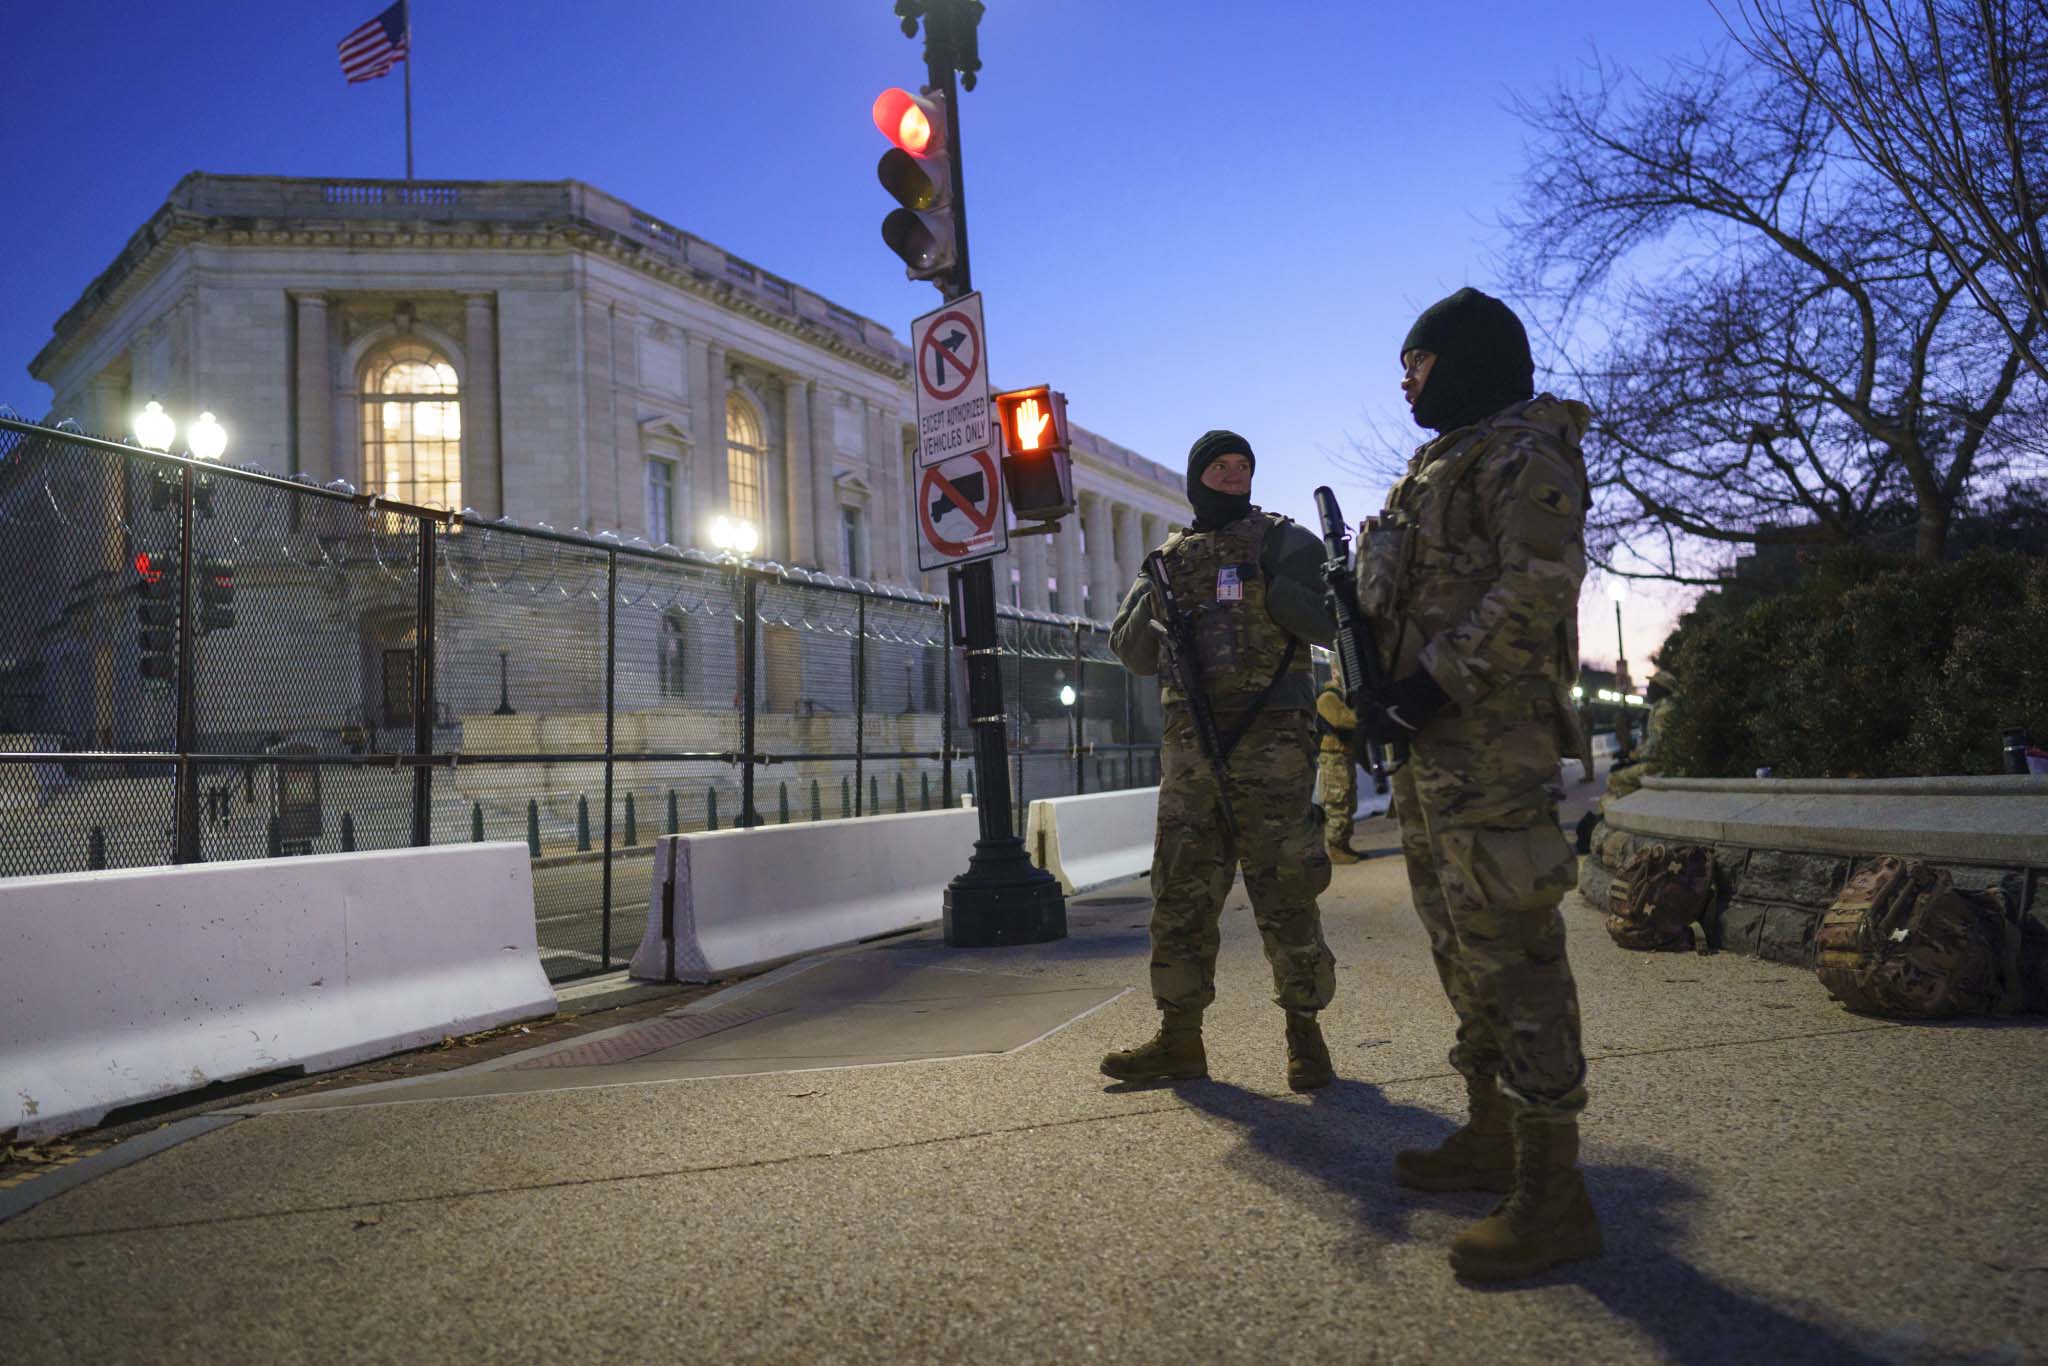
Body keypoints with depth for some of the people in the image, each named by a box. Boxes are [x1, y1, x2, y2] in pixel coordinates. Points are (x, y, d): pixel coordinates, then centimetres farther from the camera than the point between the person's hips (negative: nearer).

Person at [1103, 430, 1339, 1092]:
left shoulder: (1283, 540, 6)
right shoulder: (1169, 557, 17)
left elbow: (1333, 621, -5)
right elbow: (1134, 655, 14)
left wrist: (1266, 586, -17)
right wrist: (1153, 607, -6)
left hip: (1271, 739, -4)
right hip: (1189, 742, 4)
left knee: (1284, 893, -2)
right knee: (1181, 893, 6)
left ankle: (1304, 1031, 11)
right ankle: (1179, 1039, 14)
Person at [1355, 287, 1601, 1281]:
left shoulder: (1520, 450, -6)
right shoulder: (1440, 467, 24)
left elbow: (1540, 582, -19)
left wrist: (1431, 685, -22)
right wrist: (1389, 692, 11)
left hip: (1491, 735, -10)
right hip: (1436, 743, 10)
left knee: (1510, 949, -10)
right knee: (1461, 948, 14)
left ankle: (1552, 1194, -4)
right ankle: (1492, 1139, 26)